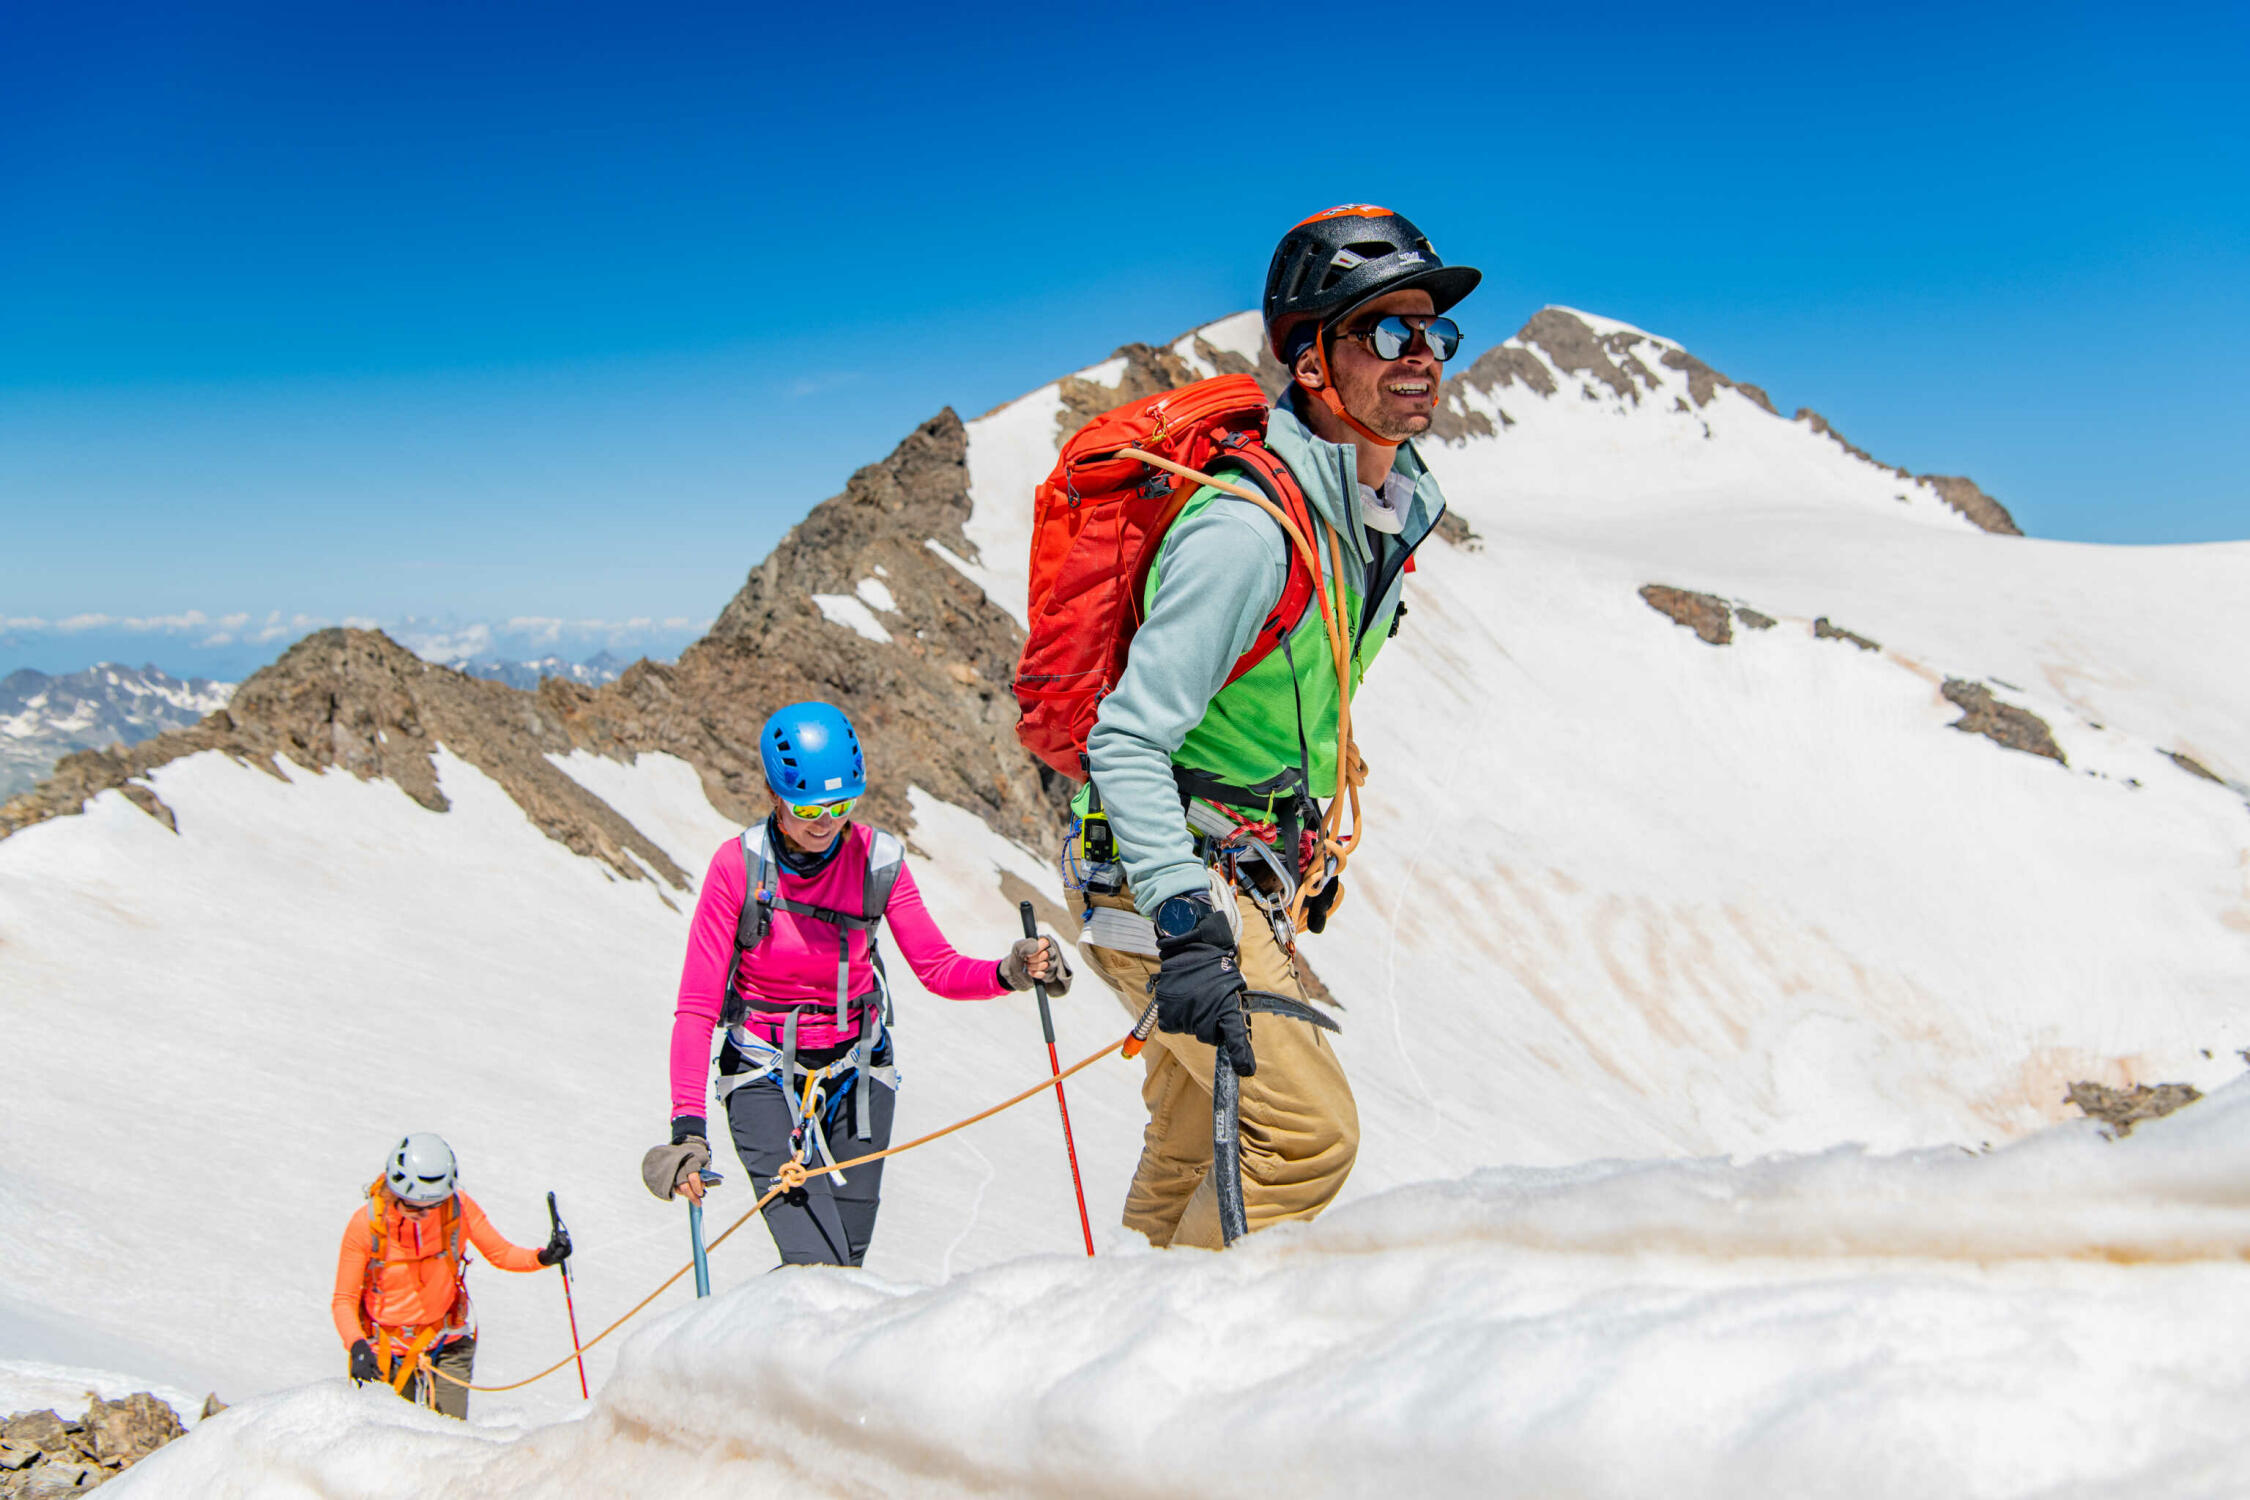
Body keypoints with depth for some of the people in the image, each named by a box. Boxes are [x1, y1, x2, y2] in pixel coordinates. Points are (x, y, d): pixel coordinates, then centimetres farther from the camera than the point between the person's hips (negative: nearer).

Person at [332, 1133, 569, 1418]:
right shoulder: (366, 1224, -18)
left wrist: (543, 1257, -23)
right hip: (387, 1347, -1)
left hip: (447, 1341, 1)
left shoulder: (458, 1207, -13)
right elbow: (344, 1300, -11)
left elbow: (500, 1253, -3)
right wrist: (357, 1347, -28)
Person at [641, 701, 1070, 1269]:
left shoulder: (878, 859, -10)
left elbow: (938, 968, -5)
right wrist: (688, 1127, -23)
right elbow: (698, 1005, -15)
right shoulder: (738, 865, -16)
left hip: (857, 1070, 3)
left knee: (846, 1261, 6)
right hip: (766, 1074, -3)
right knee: (817, 1269, -18)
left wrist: (1008, 973, -25)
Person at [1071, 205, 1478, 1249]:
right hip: (1164, 879, -9)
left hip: (1253, 877, 9)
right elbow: (1126, 741, -27)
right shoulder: (1245, 529, -25)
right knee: (1308, 1134, -14)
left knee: (1194, 1156, 18)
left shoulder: (1392, 508, 5)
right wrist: (1186, 927, -35)